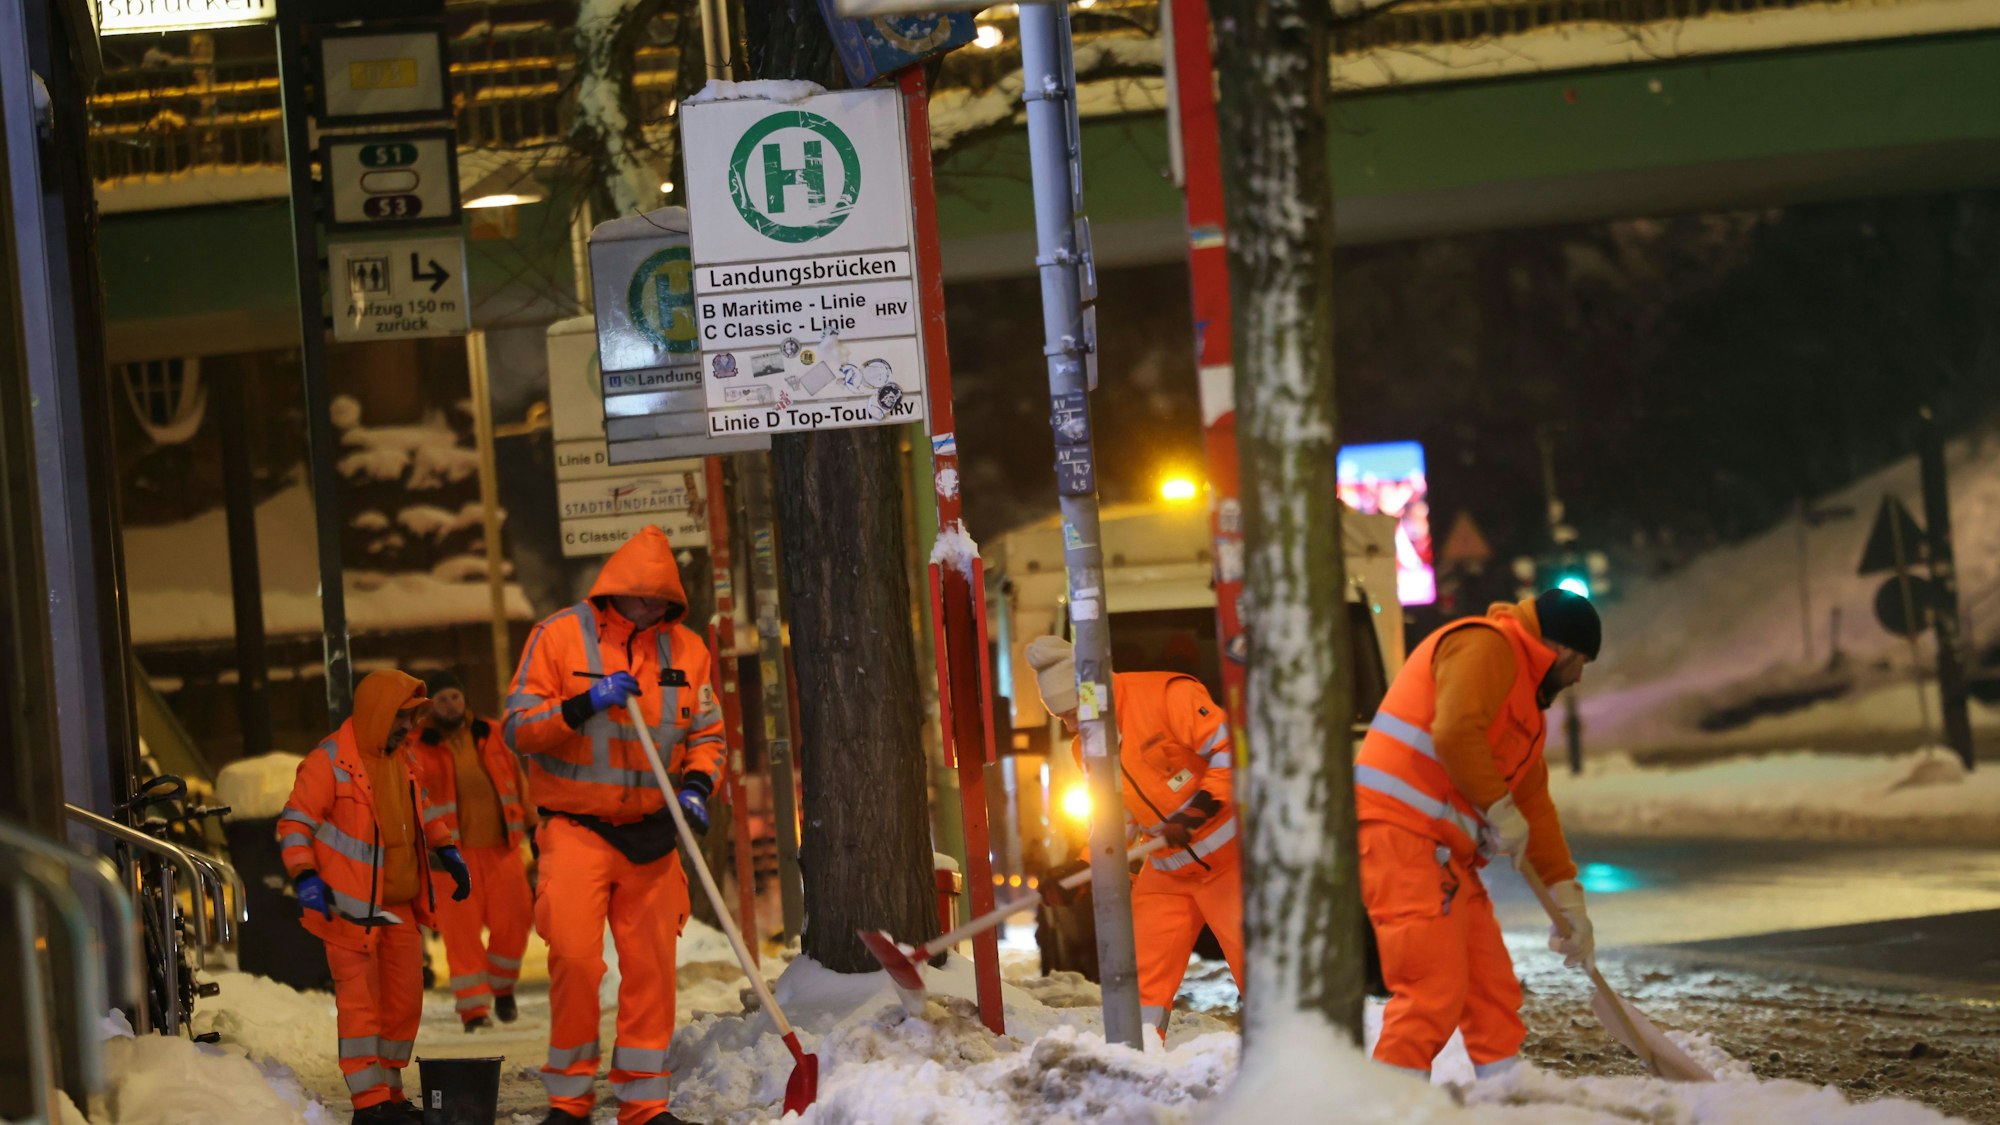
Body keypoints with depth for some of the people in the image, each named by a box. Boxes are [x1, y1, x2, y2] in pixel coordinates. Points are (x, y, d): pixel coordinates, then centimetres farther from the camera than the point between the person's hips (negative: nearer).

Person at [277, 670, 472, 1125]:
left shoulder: (401, 760, 15)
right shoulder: (328, 763, -10)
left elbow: (422, 810, 30)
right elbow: (295, 822, -11)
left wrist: (447, 851, 20)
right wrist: (305, 877, -21)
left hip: (399, 908, 8)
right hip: (351, 909, -8)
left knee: (405, 1002, 11)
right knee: (360, 1002, -9)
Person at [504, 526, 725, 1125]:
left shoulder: (686, 649, 8)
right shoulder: (559, 636, -3)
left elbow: (706, 733, 15)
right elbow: (518, 729, -5)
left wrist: (696, 784, -4)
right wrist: (581, 705, -19)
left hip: (651, 835, 4)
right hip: (576, 829, -3)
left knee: (651, 966, 3)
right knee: (575, 959, -13)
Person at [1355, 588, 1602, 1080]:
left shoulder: (1527, 696, 27)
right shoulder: (1485, 647, -7)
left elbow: (1533, 802, 29)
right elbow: (1455, 734, -23)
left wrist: (1567, 897, 26)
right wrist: (1501, 809, -14)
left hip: (1448, 853, 11)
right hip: (1398, 833, -11)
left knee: (1492, 988, 10)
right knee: (1434, 989, -16)